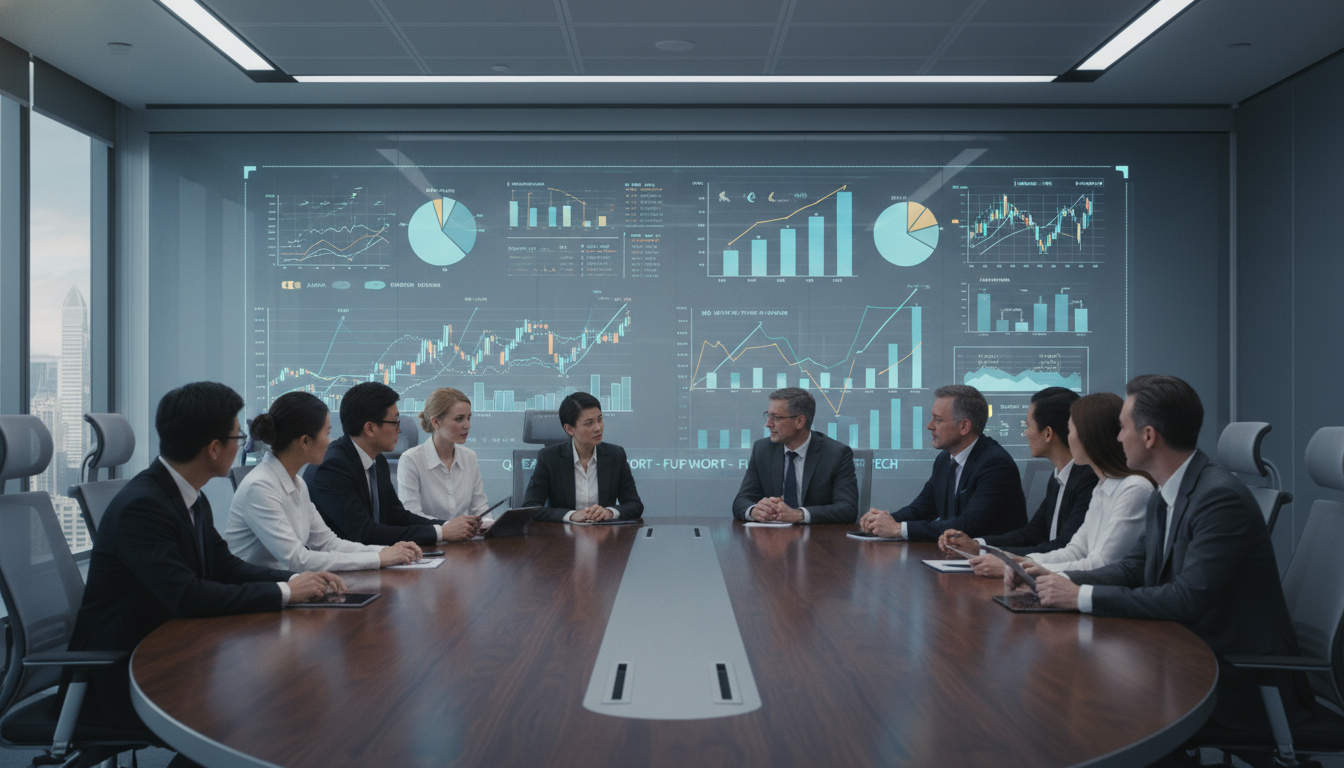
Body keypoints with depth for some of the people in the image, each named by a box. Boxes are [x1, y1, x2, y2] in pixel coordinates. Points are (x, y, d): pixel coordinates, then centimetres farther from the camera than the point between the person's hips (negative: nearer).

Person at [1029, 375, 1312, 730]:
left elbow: (1188, 598, -28)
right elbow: (1132, 568, 10)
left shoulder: (1221, 497, -23)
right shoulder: (1164, 497, 7)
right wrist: (1061, 581, -7)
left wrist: (1084, 596, -26)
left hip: (1243, 684, -8)